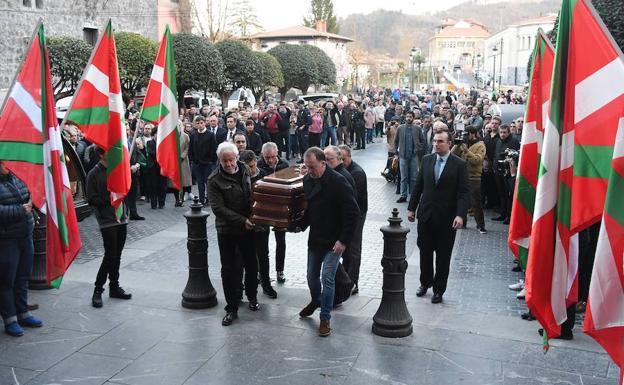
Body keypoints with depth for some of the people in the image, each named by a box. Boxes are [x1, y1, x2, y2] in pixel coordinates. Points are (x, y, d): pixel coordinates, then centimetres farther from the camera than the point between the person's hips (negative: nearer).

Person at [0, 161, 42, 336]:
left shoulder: (17, 177, 6)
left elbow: (30, 196, 22)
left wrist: (30, 204, 3)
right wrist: (21, 210, -18)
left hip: (26, 237, 7)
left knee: (23, 278, 16)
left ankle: (23, 314, 29)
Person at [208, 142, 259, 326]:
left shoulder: (245, 170, 1)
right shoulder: (214, 180, -14)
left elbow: (254, 193, 15)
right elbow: (218, 208, -19)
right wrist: (242, 221, -25)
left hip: (248, 228, 4)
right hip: (227, 230, -4)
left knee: (251, 264, 15)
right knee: (229, 269, 2)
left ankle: (252, 296, 37)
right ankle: (232, 308, 14)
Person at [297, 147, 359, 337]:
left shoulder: (338, 182, -20)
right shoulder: (307, 180, 0)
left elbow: (352, 212, -20)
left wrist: (344, 240, -22)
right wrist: (301, 224, 1)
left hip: (333, 241, -6)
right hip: (315, 238, 6)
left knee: (327, 278, -8)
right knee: (312, 276, 16)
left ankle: (325, 319, 8)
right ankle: (316, 301, 46)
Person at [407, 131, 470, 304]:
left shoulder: (459, 164, -8)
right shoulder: (427, 160, 4)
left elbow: (464, 192, -12)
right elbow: (418, 185, 9)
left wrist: (460, 215, -23)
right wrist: (411, 208, 8)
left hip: (446, 218, -3)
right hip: (426, 214, 3)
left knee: (443, 256, 8)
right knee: (425, 252, 13)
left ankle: (439, 289, 22)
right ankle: (425, 283, 33)